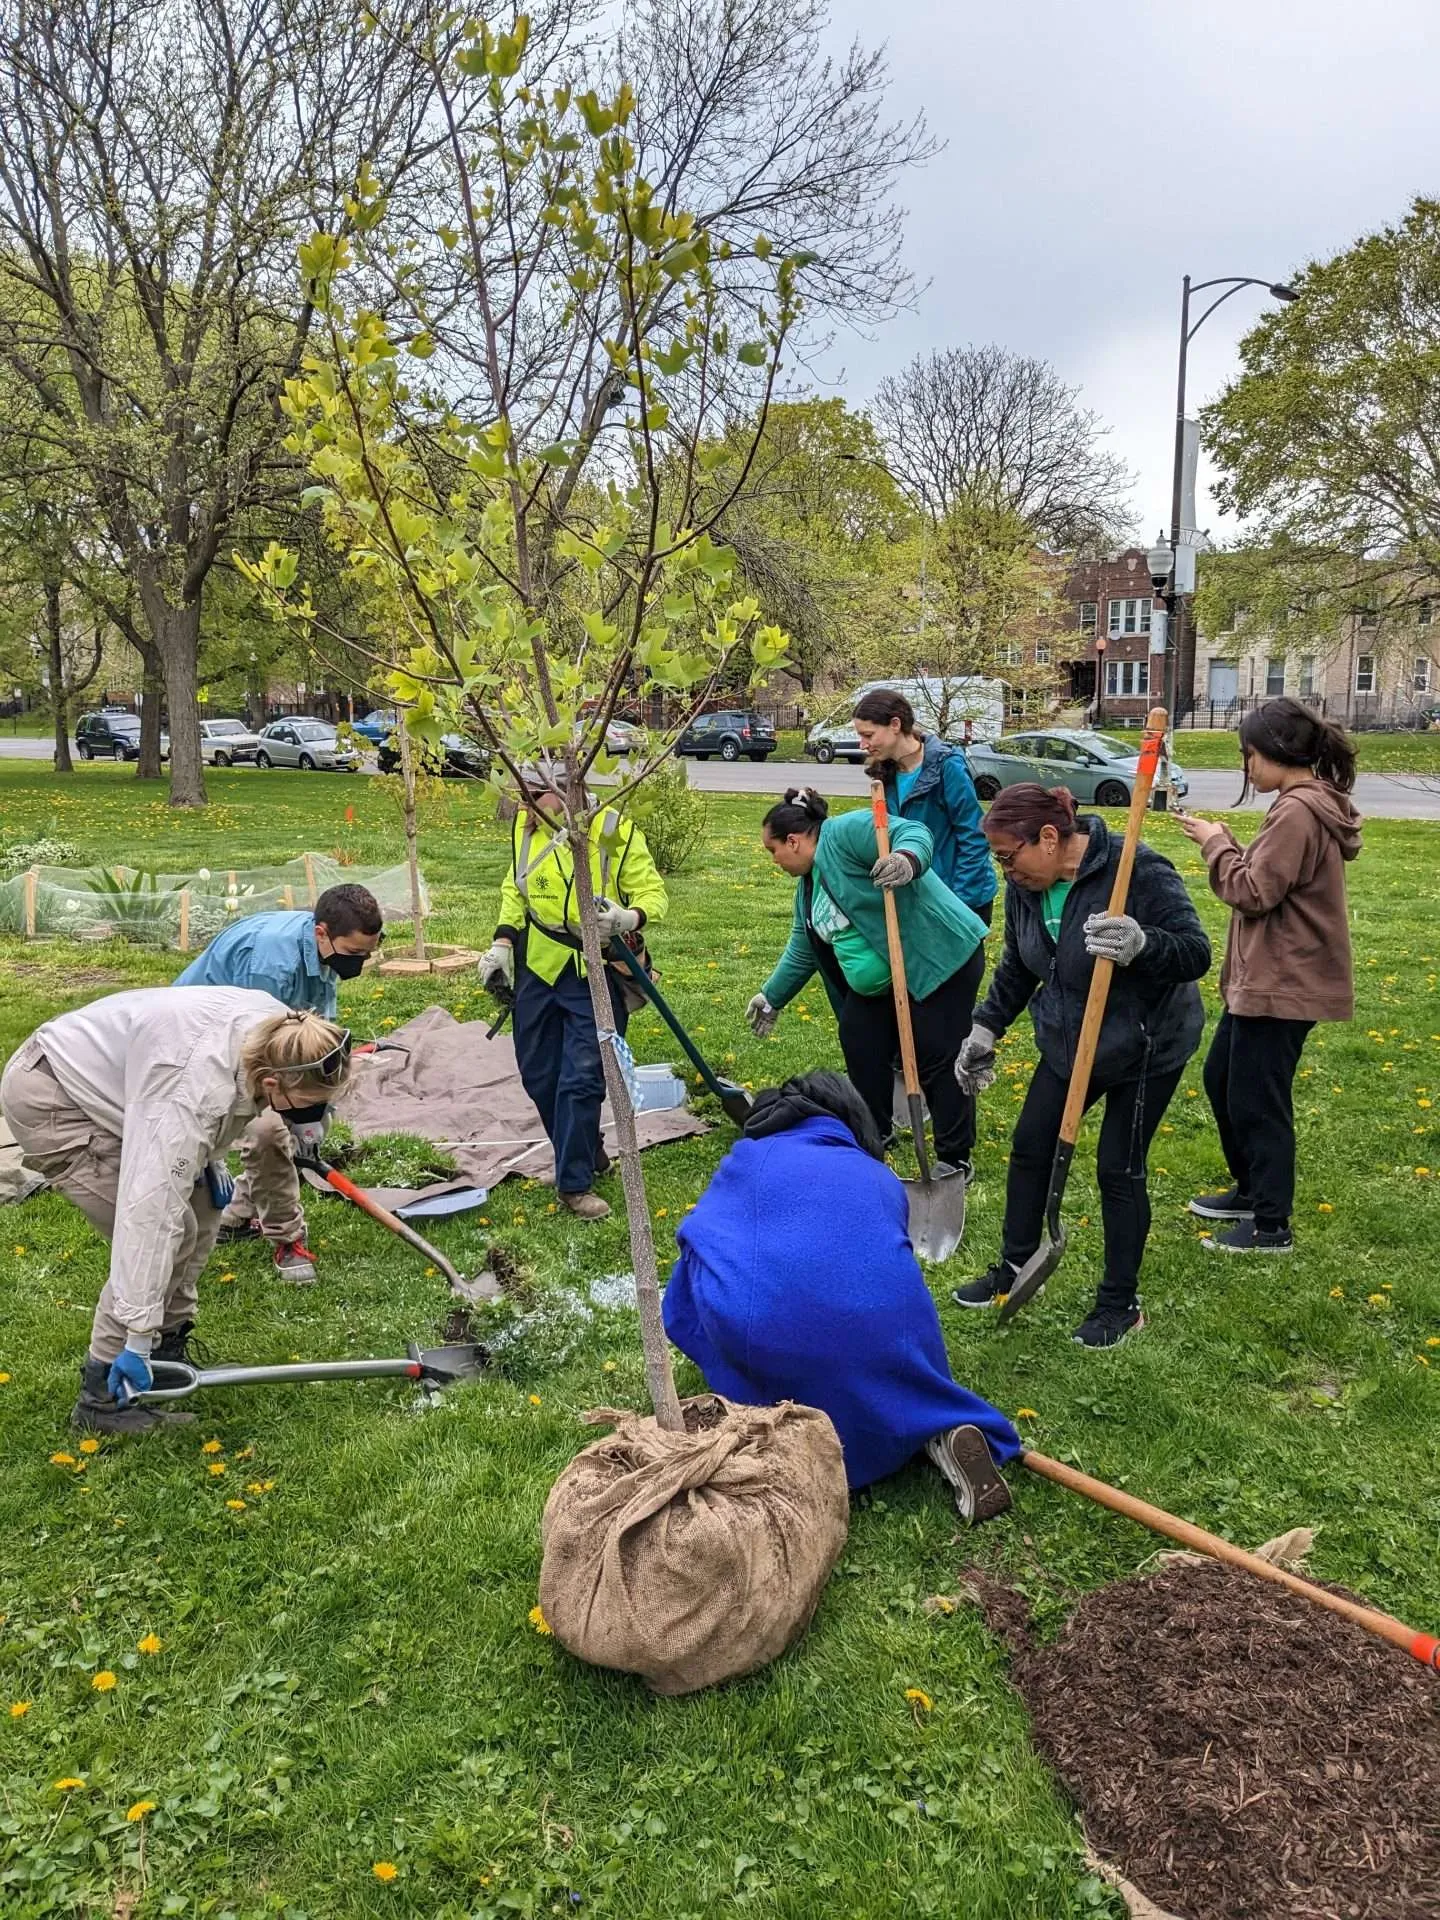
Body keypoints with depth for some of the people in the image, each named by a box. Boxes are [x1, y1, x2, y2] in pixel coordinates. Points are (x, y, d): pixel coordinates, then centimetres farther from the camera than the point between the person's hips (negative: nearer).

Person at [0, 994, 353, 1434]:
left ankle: (168, 1351, 19)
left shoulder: (274, 1030, -14)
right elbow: (151, 1210, -38)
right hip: (47, 1098, -9)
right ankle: (104, 1394, -2)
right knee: (169, 1230, -14)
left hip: (100, 1075, 9)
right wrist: (137, 1339, -34)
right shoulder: (196, 1091, -38)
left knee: (202, 1204, 6)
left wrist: (204, 1158, 4)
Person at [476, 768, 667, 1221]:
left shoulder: (614, 832, -14)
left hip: (596, 975, -5)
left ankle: (574, 1182, 7)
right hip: (538, 968, 5)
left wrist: (627, 919, -29)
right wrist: (503, 942, 5)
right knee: (538, 1073, 12)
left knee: (582, 1078, -7)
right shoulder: (526, 828, 0)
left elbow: (654, 895, -8)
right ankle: (584, 1151, 35)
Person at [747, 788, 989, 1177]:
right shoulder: (809, 884, 15)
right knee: (859, 1044, 9)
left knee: (937, 1059, -5)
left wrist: (906, 860, -47)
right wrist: (771, 997, 30)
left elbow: (914, 833, -26)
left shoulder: (845, 832, -13)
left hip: (941, 957, -10)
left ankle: (955, 1160, 7)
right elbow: (802, 951, 25)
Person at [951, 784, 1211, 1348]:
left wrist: (1141, 945, -45)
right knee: (1030, 1146, 11)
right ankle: (1013, 1268, 30)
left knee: (1119, 1168, -1)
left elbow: (1195, 952, -26)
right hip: (1069, 1042, 7)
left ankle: (1120, 1303, 17)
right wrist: (986, 1030, 9)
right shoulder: (1025, 887, -4)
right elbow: (1017, 968, 11)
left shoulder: (1138, 871, -26)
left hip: (1146, 1047, -7)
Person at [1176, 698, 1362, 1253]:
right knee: (1222, 1076, 21)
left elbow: (1255, 892, -20)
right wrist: (1227, 844, 3)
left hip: (1283, 985, -11)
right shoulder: (1310, 803, 13)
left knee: (1256, 1099, 0)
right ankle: (1251, 1188, 36)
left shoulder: (1297, 811, -21)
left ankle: (1271, 1226, 13)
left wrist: (1216, 843, -8)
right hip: (1264, 978, 11)